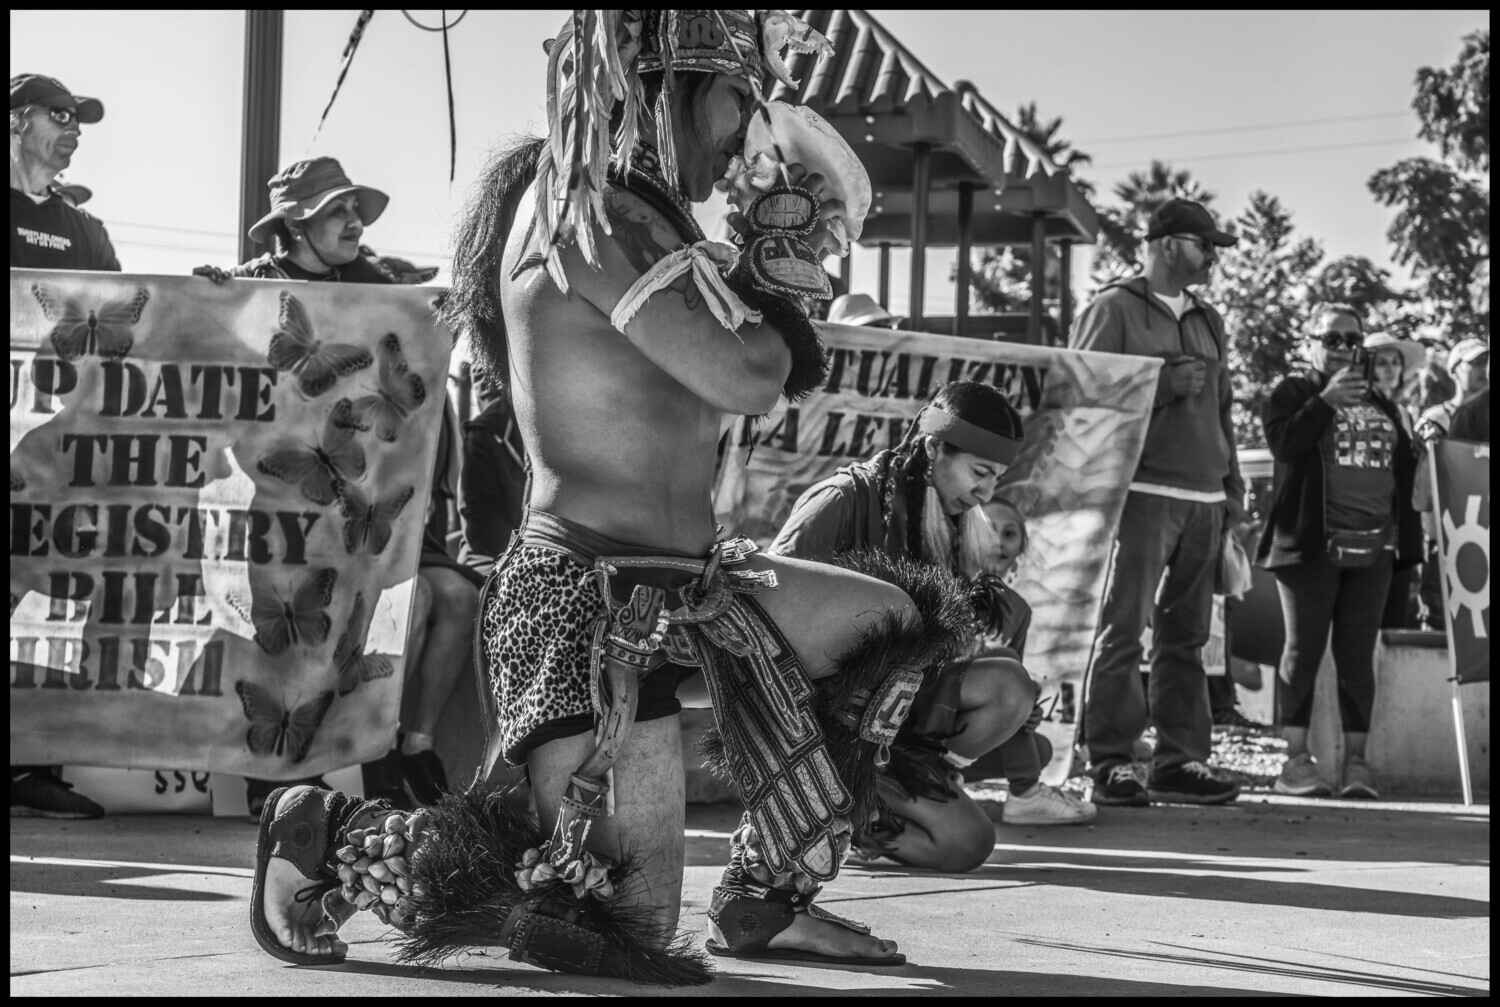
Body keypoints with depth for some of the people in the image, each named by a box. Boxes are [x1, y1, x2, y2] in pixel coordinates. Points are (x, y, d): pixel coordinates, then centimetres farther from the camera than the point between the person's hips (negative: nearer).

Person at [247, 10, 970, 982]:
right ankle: (326, 832, 3)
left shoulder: (634, 211, 15)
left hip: (677, 583, 11)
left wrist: (777, 255, 8)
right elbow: (742, 376, -23)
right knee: (629, 922, -12)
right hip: (590, 601, -10)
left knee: (894, 626, 20)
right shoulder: (590, 208, -16)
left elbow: (793, 371, 20)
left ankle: (767, 900, 20)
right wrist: (772, 272, -4)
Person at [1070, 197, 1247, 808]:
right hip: (1142, 492, -6)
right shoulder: (1113, 310, 2)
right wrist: (1165, 383, -14)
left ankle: (1181, 760, 8)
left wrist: (1232, 493, 18)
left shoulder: (1207, 321, 23)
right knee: (1124, 630, -9)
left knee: (1186, 635, 5)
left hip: (1204, 500, 7)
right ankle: (1109, 763, -7)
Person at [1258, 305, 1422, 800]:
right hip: (1310, 545, -4)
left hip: (1371, 549, 4)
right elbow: (1283, 442, -15)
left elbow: (1405, 467, 19)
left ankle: (1356, 761, 5)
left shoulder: (1379, 402, 19)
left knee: (1357, 655, 3)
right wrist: (1326, 401, -17)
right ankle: (1295, 759, 0)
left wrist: (1409, 543, 13)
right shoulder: (1291, 393, 4)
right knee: (1303, 649, -2)